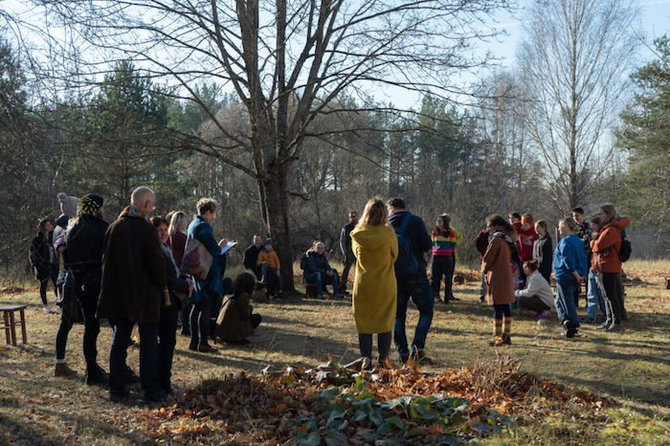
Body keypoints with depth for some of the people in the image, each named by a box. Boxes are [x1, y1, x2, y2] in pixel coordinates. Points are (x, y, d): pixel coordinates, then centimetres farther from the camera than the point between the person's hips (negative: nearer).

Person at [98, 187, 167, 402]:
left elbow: (107, 260, 12)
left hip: (118, 295, 6)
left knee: (119, 340, 11)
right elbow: (157, 263, -15)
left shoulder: (114, 227, 4)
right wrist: (163, 287, 2)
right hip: (144, 295, -5)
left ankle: (117, 389, 15)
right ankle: (151, 390, 6)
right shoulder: (146, 229, -15)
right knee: (148, 343, 3)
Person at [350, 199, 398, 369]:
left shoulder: (357, 234, -6)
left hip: (363, 283, 1)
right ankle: (383, 358, 11)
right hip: (385, 284, -1)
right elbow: (394, 255, 2)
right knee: (385, 322, 10)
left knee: (364, 321, 10)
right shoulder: (388, 233, -12)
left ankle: (366, 358, 8)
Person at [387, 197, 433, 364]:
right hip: (416, 274, -3)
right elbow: (427, 245, -12)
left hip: (394, 275, 3)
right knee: (426, 311, 4)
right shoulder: (415, 221, -5)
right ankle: (417, 348, -11)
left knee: (398, 314, 12)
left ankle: (402, 352, 8)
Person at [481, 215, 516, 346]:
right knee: (505, 307, 12)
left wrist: (484, 270, 5)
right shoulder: (507, 240, 13)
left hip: (497, 278, -9)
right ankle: (506, 335, 17)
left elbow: (487, 259, -14)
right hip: (507, 277, 9)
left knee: (497, 308, -6)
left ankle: (497, 336, -4)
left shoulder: (496, 240, -14)